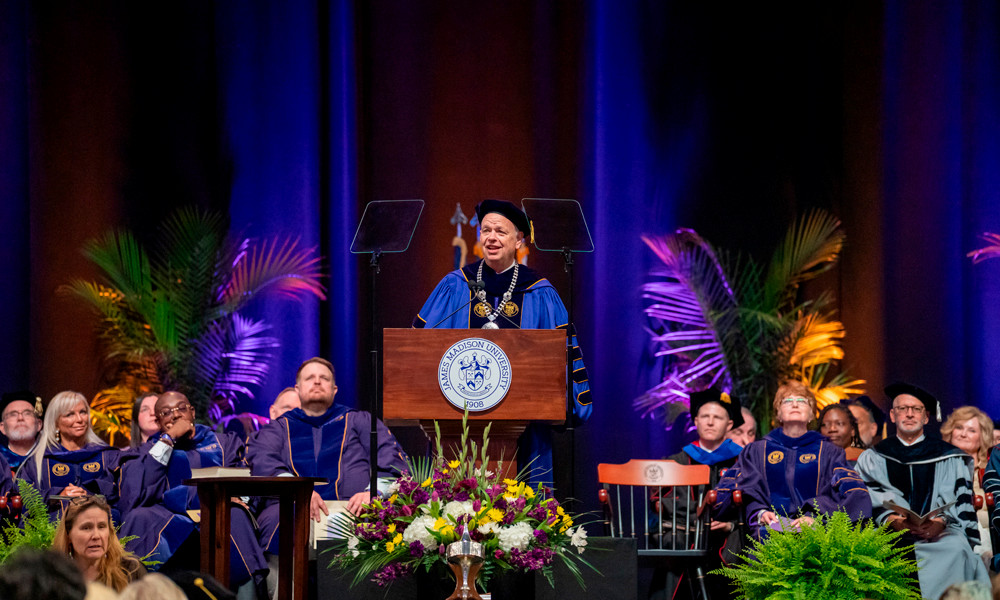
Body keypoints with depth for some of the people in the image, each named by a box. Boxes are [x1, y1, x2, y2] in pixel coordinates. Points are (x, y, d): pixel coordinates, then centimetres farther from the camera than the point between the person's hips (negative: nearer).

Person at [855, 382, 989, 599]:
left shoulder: (949, 457, 18)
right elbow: (868, 500, 5)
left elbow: (960, 500, 7)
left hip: (939, 532, 0)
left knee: (956, 548, -35)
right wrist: (891, 520, -15)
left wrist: (941, 521, -15)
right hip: (890, 534, 0)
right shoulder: (872, 458, 19)